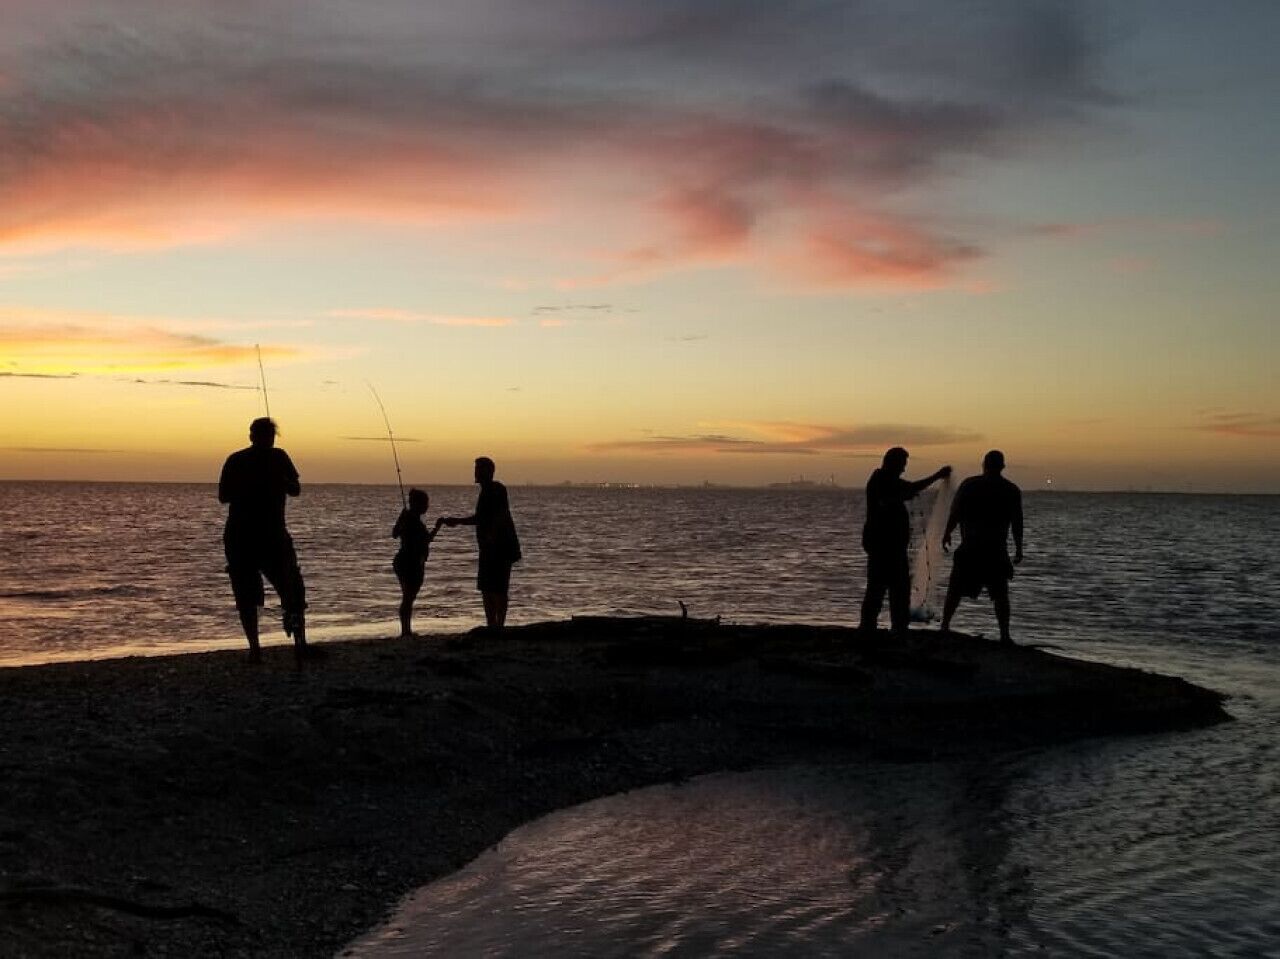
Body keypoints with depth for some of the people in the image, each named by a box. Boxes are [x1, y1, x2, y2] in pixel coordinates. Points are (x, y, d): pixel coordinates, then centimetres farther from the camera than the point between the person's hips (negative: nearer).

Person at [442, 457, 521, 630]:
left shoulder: (497, 490, -12)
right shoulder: (486, 492, 18)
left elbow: (501, 516, -24)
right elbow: (480, 518, 28)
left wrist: (491, 537, -32)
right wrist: (457, 521, 25)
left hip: (501, 548, -10)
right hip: (489, 550, 10)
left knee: (498, 589, -10)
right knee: (486, 588, 11)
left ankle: (499, 626, -9)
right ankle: (492, 626, 16)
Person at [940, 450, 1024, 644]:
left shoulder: (969, 484, -1)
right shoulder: (1012, 490, 2)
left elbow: (955, 512, -2)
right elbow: (1017, 522, 3)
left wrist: (947, 534, 11)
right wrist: (1018, 548, 10)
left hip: (970, 548, -1)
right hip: (997, 551, 1)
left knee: (955, 590, 8)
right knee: (1001, 594, 6)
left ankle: (944, 627, 5)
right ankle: (1005, 635, 2)